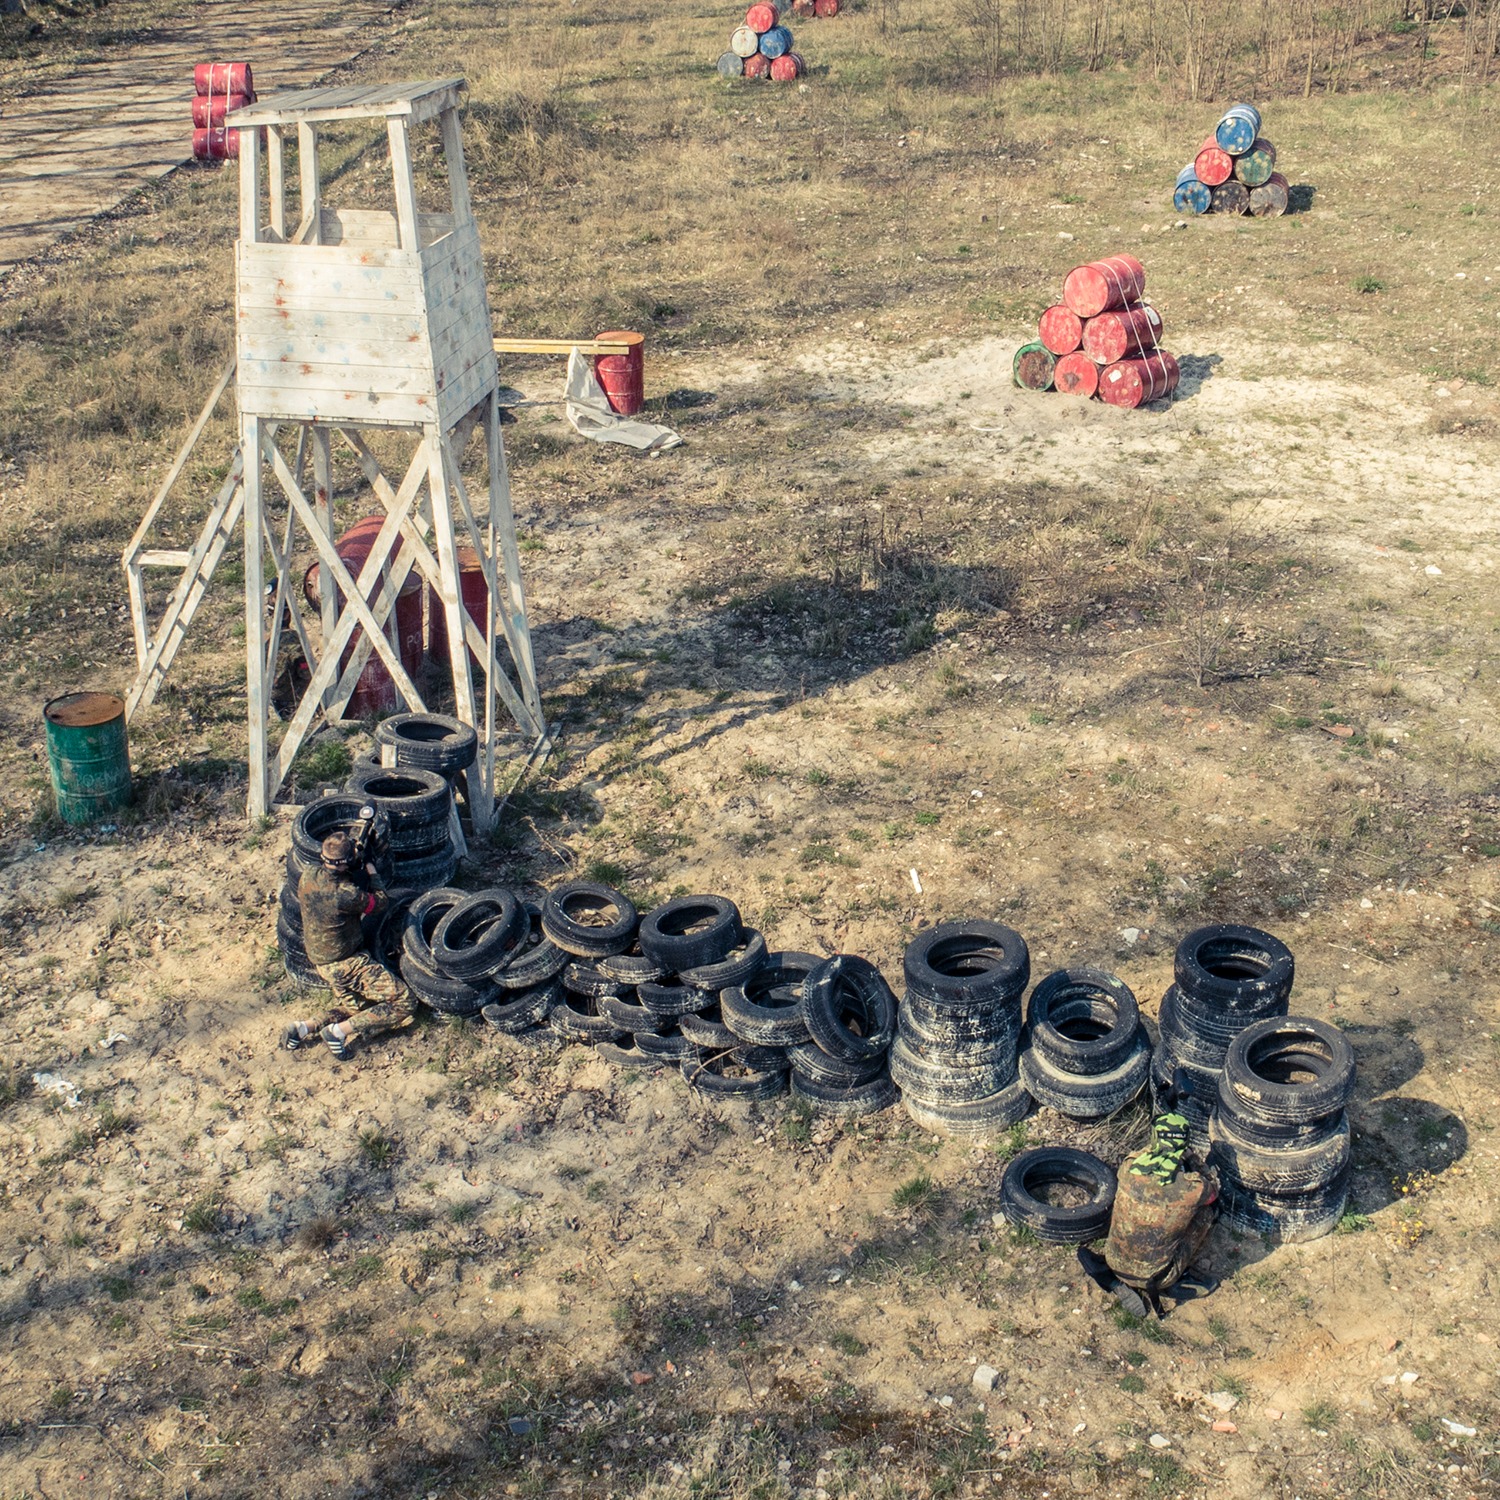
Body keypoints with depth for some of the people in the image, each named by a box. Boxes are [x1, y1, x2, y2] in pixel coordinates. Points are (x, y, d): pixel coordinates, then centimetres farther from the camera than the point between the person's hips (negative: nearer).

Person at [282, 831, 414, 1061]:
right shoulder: (347, 894, -29)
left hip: (320, 959, 9)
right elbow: (379, 903, -11)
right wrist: (372, 872, 6)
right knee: (403, 1003, -7)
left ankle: (304, 1028, 5)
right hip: (346, 962, -9)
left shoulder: (308, 876, -9)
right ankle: (339, 1031, -11)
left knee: (354, 1010, 23)